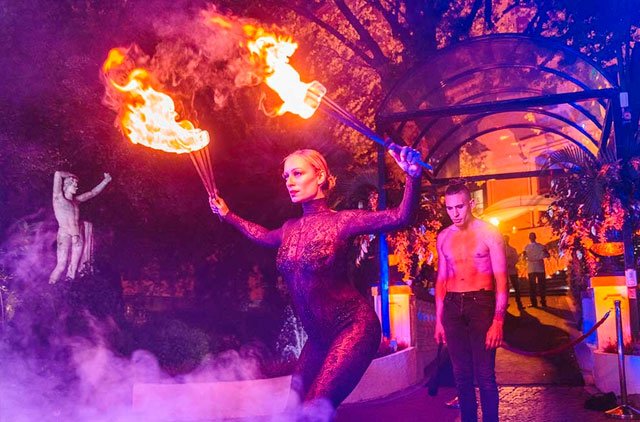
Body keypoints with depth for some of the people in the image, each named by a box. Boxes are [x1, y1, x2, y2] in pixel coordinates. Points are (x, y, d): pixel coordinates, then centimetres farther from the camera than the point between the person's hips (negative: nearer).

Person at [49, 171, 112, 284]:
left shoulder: (76, 200, 16)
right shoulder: (59, 197, 0)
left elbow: (93, 193, 25)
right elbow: (58, 174, -8)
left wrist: (106, 181, 22)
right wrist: (71, 175, 8)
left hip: (78, 238, 6)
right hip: (65, 236, -6)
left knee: (73, 268, 7)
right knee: (61, 266, -10)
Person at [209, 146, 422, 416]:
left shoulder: (341, 221, -13)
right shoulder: (290, 229, 6)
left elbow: (401, 217, -24)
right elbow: (265, 236, 30)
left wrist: (414, 177, -40)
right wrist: (227, 215, 34)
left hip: (353, 328, -7)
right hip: (319, 337, 7)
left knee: (314, 410, -16)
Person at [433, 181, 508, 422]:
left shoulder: (489, 233, -2)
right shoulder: (443, 237, 11)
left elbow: (501, 280, -6)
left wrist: (498, 320, -14)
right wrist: (439, 320, 11)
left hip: (481, 303, -4)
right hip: (452, 307, 4)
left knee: (485, 374, -4)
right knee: (461, 374, 8)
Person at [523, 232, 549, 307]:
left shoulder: (540, 246, 9)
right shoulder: (526, 247, 13)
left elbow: (547, 255, 5)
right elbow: (525, 258, 7)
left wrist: (546, 252, -17)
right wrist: (524, 254, -16)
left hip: (540, 268, -1)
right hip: (531, 269, 1)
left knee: (542, 285, -2)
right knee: (532, 286, -1)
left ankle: (543, 301, 5)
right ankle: (534, 303, 2)